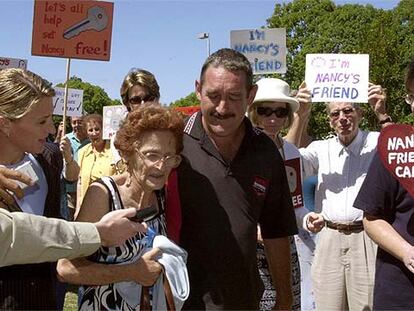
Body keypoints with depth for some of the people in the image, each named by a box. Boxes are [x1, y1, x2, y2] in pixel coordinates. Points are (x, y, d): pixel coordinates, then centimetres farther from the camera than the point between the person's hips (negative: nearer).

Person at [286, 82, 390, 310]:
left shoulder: (376, 142, 3)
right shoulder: (321, 148, 10)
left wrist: (382, 114, -23)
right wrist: (299, 117, -10)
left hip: (366, 238, -2)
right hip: (328, 238, 3)